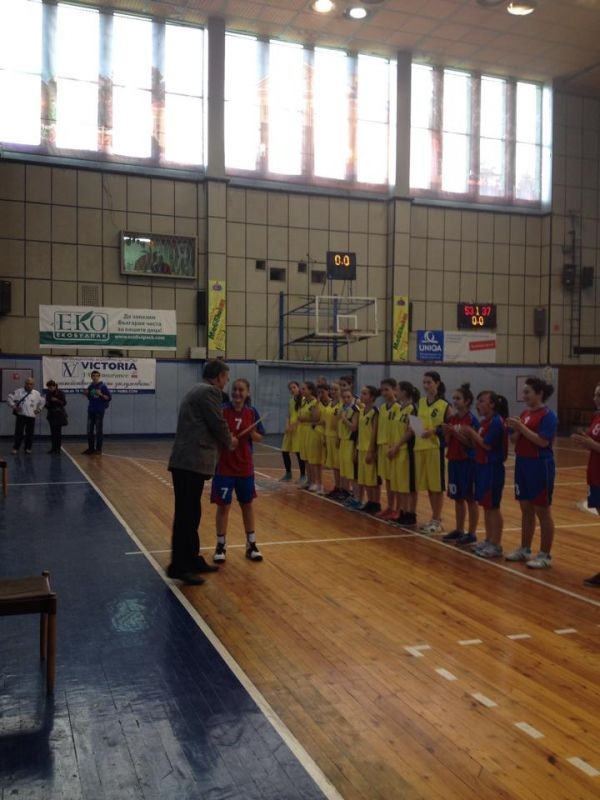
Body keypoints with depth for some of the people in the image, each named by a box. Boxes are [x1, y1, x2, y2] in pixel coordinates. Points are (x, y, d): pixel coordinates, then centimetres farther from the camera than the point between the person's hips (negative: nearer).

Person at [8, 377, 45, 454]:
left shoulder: (37, 394, 4)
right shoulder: (18, 392, -3)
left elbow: (43, 401, 18)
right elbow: (9, 398, 0)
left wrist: (39, 409, 10)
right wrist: (14, 406, -6)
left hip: (31, 416, 2)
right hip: (20, 415, -2)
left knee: (29, 433, 5)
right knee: (19, 433, -2)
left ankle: (28, 448, 16)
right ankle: (15, 448, 5)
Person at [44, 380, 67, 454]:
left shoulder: (60, 393, -7)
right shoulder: (48, 394, 6)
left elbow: (64, 403, -10)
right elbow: (47, 403, 15)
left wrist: (57, 400, -24)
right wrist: (47, 405, -7)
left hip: (59, 415, -5)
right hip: (51, 415, 5)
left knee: (58, 432, -7)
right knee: (52, 432, 6)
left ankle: (58, 449, -5)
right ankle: (53, 448, 14)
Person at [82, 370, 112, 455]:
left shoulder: (103, 386, -6)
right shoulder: (90, 386, 10)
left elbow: (109, 397, -8)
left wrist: (101, 394, -21)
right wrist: (86, 394, 2)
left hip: (99, 411, -5)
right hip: (91, 410, 5)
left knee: (98, 431, -1)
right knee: (90, 431, 7)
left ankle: (98, 449, 5)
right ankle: (91, 448, 16)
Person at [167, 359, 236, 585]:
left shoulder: (196, 390, 21)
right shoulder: (209, 392, -9)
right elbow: (218, 424, -11)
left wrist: (225, 439, 17)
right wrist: (229, 443, 8)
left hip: (186, 460, 10)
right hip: (192, 462, -10)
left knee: (190, 514, 15)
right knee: (186, 515, -6)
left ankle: (192, 560, 24)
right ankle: (178, 566, -1)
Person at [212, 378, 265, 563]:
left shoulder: (252, 413, -2)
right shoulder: (222, 410, -10)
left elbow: (259, 438, 4)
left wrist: (252, 433, -16)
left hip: (245, 466, 3)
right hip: (224, 466, -3)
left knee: (247, 504, 13)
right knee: (223, 505, 3)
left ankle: (251, 545, 25)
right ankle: (221, 546, 17)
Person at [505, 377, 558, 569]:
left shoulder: (548, 415, -12)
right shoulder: (525, 413, 11)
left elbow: (543, 441, -22)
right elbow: (515, 441, 13)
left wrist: (521, 427, -22)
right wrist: (515, 430, -7)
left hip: (540, 467, -8)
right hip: (522, 464, 8)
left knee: (542, 512, 1)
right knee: (526, 510, 15)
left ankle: (545, 555, 9)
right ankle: (524, 549, 26)